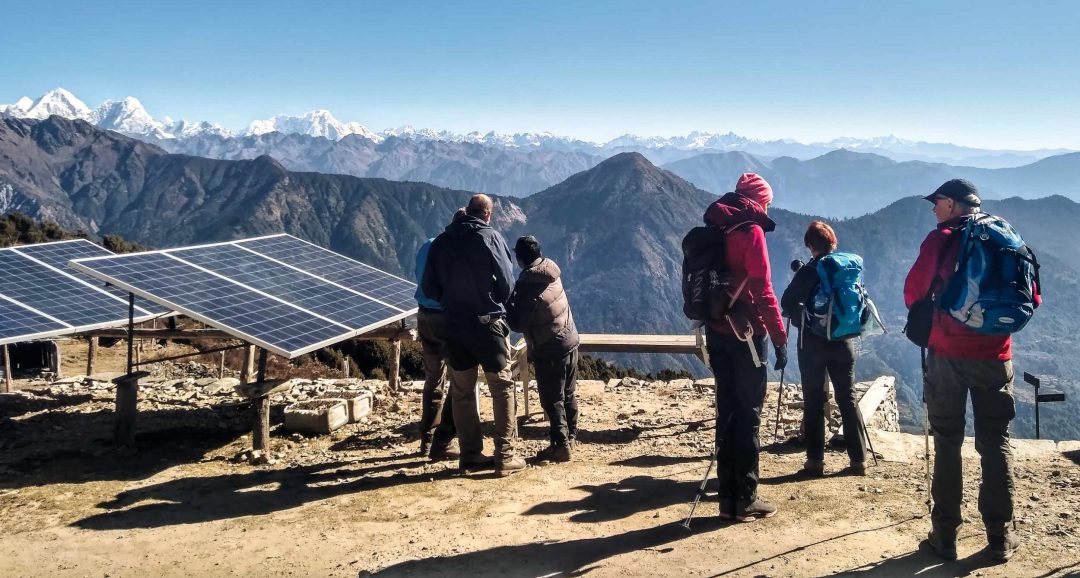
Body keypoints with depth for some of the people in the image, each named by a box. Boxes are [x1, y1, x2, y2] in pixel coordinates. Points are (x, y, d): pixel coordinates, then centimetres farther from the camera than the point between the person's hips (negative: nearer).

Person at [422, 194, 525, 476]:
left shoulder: (441, 241, 4)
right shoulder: (490, 237, -7)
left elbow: (428, 286, 4)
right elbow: (506, 280, -8)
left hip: (454, 324, 4)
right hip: (487, 323, -4)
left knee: (462, 391, 12)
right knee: (503, 388, 4)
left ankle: (470, 454, 17)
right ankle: (505, 457, 2)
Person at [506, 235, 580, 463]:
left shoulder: (528, 287, -23)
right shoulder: (551, 273, 0)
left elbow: (518, 324, -17)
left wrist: (507, 305, -5)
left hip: (549, 351, -8)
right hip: (570, 342, 8)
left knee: (552, 400, 1)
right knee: (568, 394, 19)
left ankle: (560, 446, 4)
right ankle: (570, 435, 31)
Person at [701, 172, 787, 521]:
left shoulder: (713, 228, 12)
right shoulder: (750, 231, -11)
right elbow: (762, 290, -16)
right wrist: (780, 338, -11)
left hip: (716, 331, 7)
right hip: (745, 333, -7)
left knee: (727, 411, 12)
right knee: (748, 415, 1)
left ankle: (729, 497, 17)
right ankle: (745, 500, 6)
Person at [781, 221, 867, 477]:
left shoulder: (809, 271, -10)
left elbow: (787, 304, -10)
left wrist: (802, 317, 7)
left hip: (813, 342, -4)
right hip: (844, 341, 4)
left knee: (814, 401, 2)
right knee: (848, 398, 10)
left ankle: (815, 460, 2)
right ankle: (858, 459, 10)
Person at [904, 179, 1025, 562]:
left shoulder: (941, 239, -5)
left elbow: (913, 292, -4)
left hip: (948, 353, -2)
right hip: (995, 355, 3)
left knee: (947, 442, 6)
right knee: (995, 443, 10)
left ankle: (945, 535, 9)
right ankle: (999, 537, 13)